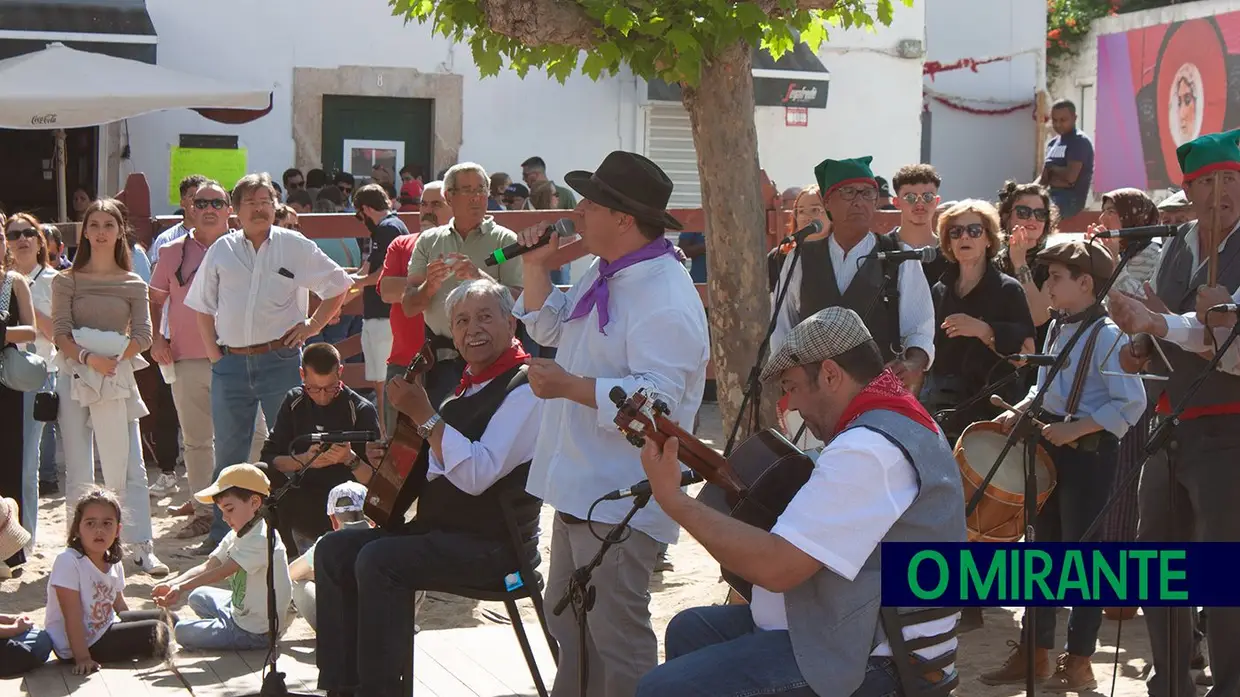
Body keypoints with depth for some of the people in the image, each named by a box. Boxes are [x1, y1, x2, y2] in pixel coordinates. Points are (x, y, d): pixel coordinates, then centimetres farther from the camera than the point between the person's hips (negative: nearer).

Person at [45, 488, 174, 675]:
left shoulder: (114, 564, 2)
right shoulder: (67, 562, -22)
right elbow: (72, 617, -24)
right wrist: (82, 658, -27)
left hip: (107, 625, 9)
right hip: (82, 642, -9)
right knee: (155, 630, -14)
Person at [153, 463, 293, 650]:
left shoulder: (261, 539, -25)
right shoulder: (236, 535, 6)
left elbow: (222, 572, -31)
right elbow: (208, 566, -2)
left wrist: (182, 588, -37)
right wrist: (171, 584, -16)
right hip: (240, 611, 10)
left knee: (182, 632, -7)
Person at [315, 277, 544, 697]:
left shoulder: (523, 388, -14)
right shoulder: (469, 383, 16)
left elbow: (476, 474, -26)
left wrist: (423, 415, -22)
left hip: (494, 544, -10)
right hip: (441, 528, 10)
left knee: (378, 560, -27)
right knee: (334, 549, 2)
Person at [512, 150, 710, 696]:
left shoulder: (666, 300, -22)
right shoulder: (605, 274, 11)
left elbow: (658, 399, -30)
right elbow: (549, 326, 24)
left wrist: (569, 386, -32)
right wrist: (536, 265, 10)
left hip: (621, 499, -11)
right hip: (579, 487, 11)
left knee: (617, 638, -3)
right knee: (569, 627, 22)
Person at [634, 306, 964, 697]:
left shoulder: (870, 449, -23)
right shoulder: (898, 418, 13)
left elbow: (776, 567, -26)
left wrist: (672, 499, -18)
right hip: (856, 624, 12)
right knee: (689, 630, 22)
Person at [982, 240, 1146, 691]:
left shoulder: (1107, 335, -16)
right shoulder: (1057, 328, 9)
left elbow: (1132, 404, -20)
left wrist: (1074, 429, -22)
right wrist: (1020, 411, 4)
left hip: (1089, 452, -9)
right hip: (1052, 449, 9)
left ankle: (1079, 663, 12)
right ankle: (1036, 653, 24)